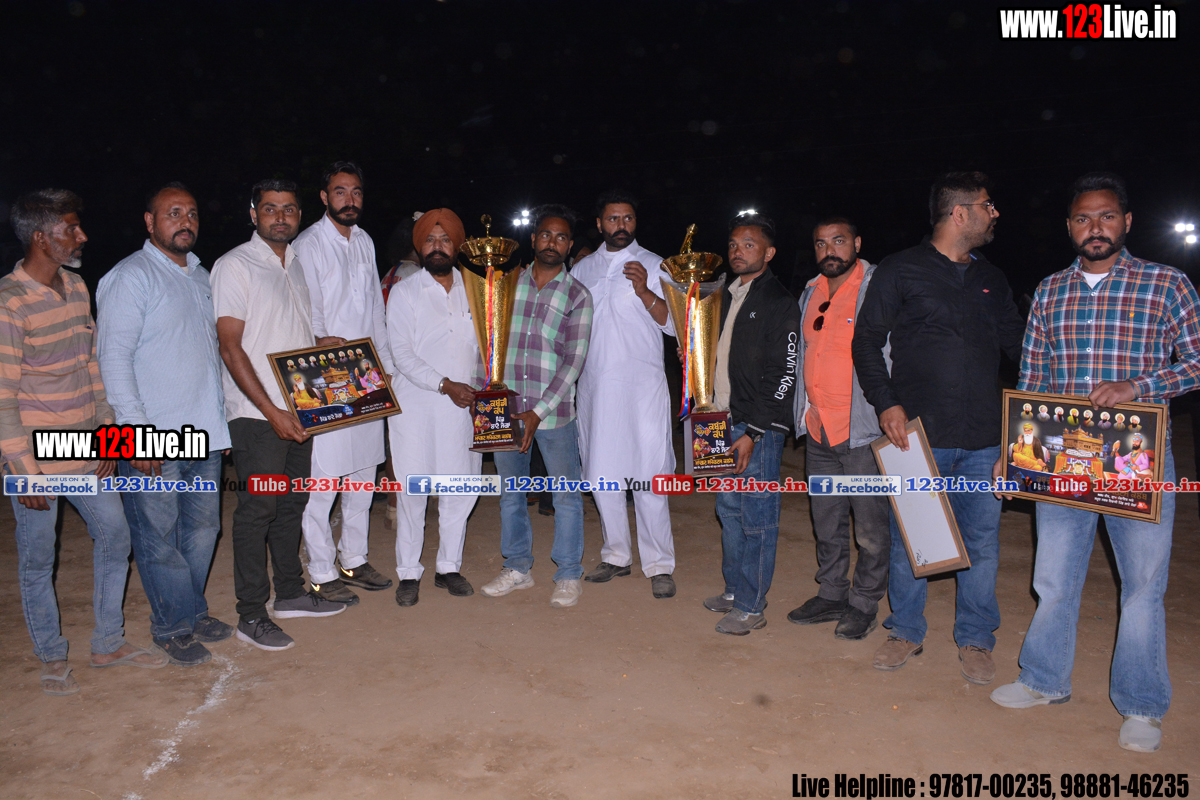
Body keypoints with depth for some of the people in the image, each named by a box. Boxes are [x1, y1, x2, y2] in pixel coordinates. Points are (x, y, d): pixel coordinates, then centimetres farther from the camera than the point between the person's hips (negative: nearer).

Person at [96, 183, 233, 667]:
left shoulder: (200, 276, 16)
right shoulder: (130, 277, -7)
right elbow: (114, 357, -13)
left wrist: (220, 419, 18)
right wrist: (136, 429, -18)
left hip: (204, 433, 7)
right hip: (153, 441, -7)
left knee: (202, 530, 14)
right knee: (159, 539, 3)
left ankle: (190, 613, 29)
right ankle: (176, 626, 17)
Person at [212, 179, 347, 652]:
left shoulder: (296, 265, 15)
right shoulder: (235, 266, -7)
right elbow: (230, 346, -13)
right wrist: (271, 411, -18)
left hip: (298, 409, 7)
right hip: (257, 413, -7)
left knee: (292, 504, 14)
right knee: (259, 508, -3)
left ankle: (291, 594, 27)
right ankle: (251, 615, 7)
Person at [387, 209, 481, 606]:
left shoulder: (471, 289, 13)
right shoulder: (404, 292, 3)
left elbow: (482, 343, 18)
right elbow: (402, 353, -6)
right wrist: (445, 385, -13)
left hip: (465, 405, 3)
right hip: (416, 405, -3)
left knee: (460, 489, 4)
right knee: (413, 489, -2)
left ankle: (449, 566, 19)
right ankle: (408, 572, 12)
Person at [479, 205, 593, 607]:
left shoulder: (578, 295, -1)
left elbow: (573, 361, -7)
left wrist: (538, 412, -14)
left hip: (553, 411, -3)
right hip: (505, 409, 3)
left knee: (566, 495, 4)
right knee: (510, 492, 13)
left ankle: (569, 575, 19)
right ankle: (517, 568, 29)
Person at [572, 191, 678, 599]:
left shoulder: (654, 266, 3)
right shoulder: (582, 269, 15)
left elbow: (674, 324, -4)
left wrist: (645, 292, -19)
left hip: (642, 385, -4)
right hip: (593, 385, 4)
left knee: (648, 477, -6)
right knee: (600, 473, 8)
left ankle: (658, 564, 4)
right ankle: (617, 555, 23)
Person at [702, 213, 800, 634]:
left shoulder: (780, 302, -9)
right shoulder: (727, 296, 15)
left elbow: (783, 376, -14)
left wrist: (753, 432, -16)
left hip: (760, 428, -8)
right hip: (725, 422, 8)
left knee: (756, 517, -1)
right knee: (729, 511, 14)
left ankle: (751, 607, 8)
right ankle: (735, 590, 27)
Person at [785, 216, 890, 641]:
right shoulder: (811, 293, 13)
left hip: (864, 430, -6)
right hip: (818, 429, 6)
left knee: (870, 527, 3)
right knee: (826, 522, 16)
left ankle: (863, 605, 19)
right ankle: (831, 595, 30)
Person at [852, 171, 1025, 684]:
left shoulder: (990, 279, 15)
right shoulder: (901, 271, 0)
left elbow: (1016, 342, 21)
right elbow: (867, 340, -2)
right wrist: (886, 403, -12)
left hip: (982, 438, 4)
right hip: (917, 432, -4)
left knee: (982, 541, 8)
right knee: (908, 537, 6)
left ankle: (975, 639, 24)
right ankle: (906, 632, 23)